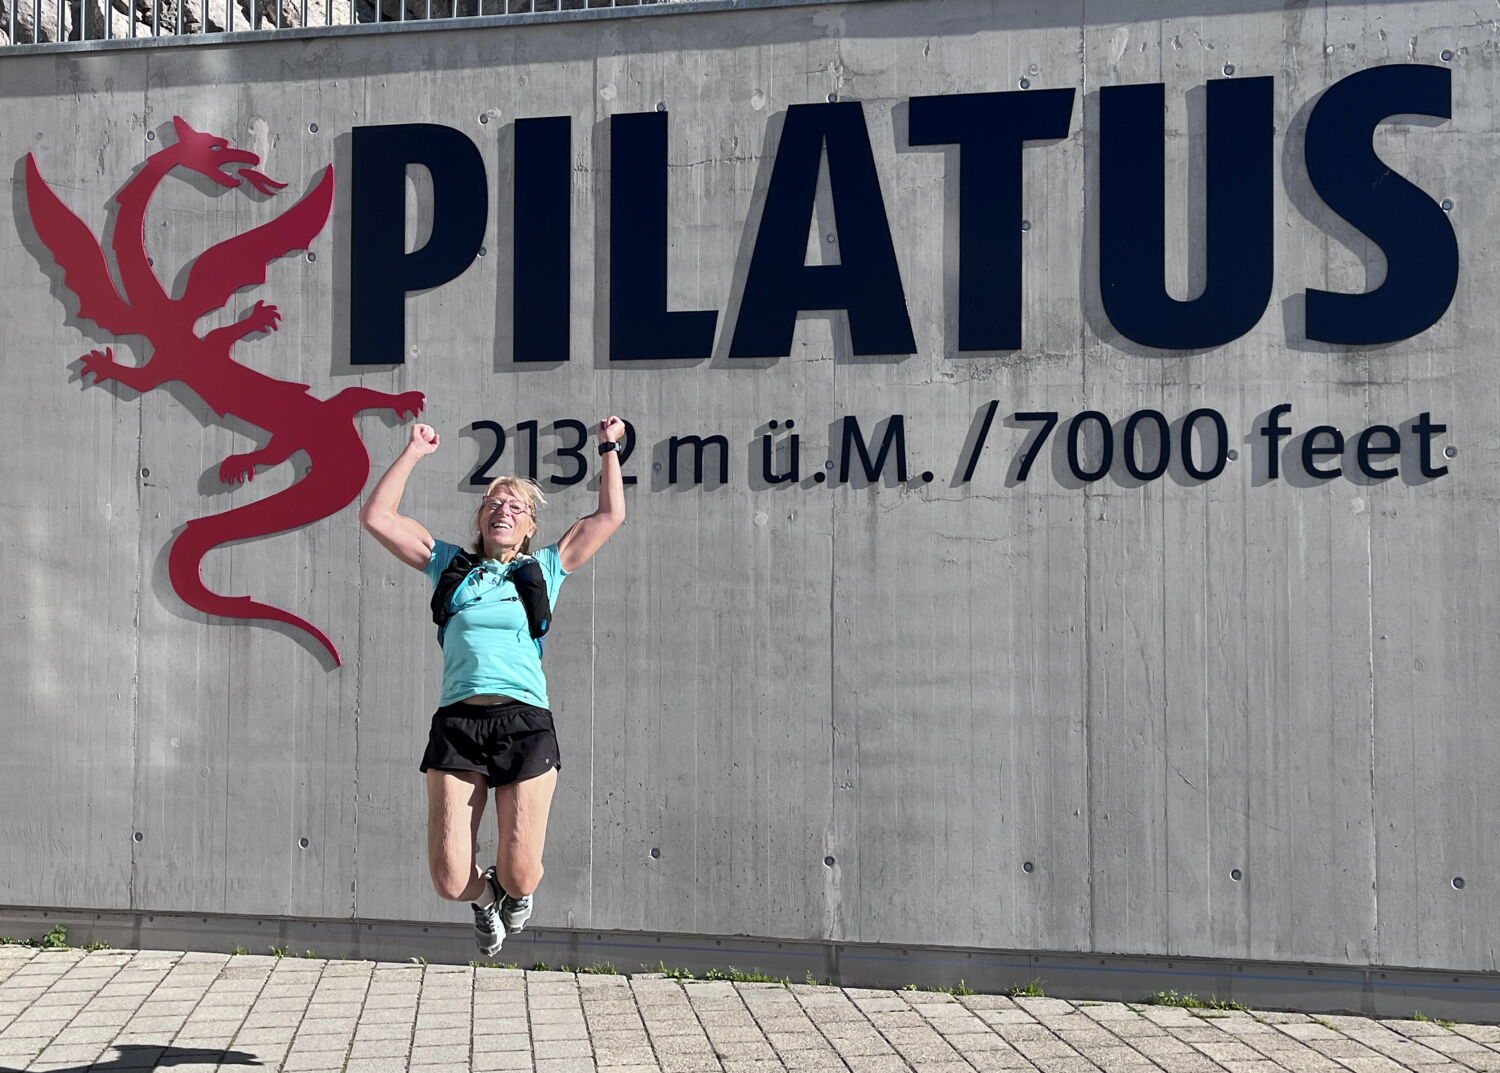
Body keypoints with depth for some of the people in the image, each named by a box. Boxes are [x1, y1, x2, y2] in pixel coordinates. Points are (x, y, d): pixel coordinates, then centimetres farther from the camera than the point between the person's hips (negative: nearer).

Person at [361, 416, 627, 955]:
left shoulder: (544, 568, 16)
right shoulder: (450, 565, 17)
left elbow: (610, 515, 17)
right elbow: (377, 516, 16)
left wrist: (609, 447, 22)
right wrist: (413, 454, 19)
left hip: (525, 726, -1)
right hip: (457, 724, 1)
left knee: (520, 878, -6)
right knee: (450, 881, -7)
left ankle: (510, 888, 33)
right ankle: (484, 897, 31)